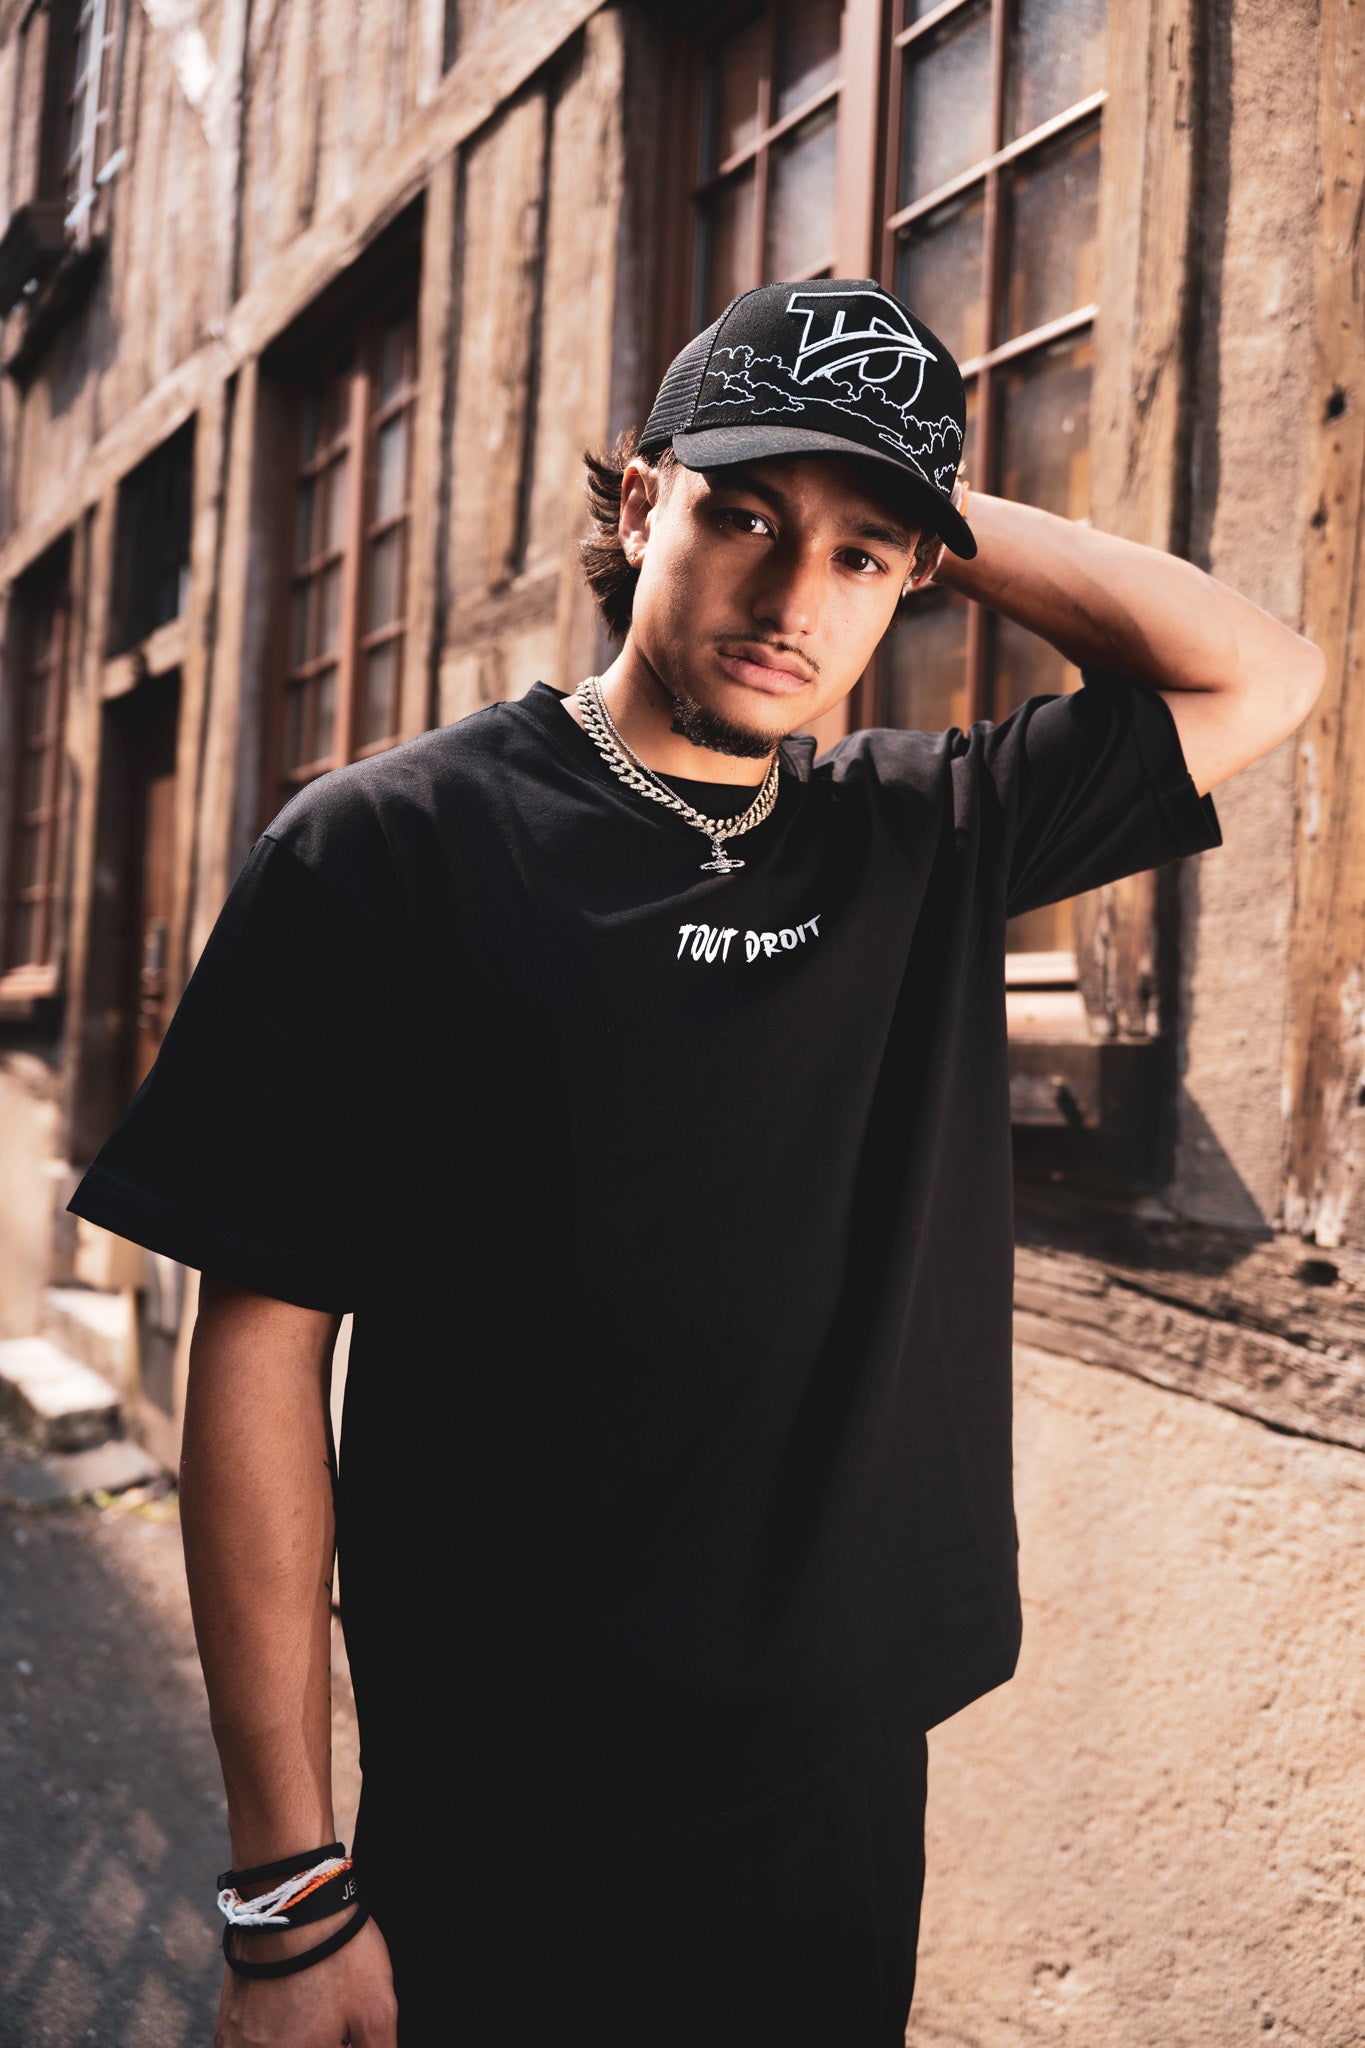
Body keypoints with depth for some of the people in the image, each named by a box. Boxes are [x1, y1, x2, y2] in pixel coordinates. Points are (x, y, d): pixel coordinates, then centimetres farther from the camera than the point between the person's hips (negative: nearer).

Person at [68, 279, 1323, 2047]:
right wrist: (290, 1890, -11)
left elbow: (1258, 675, 10)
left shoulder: (926, 841, 2)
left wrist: (945, 518, -2)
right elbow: (262, 1353, -12)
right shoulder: (389, 850, -11)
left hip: (847, 1793, 5)